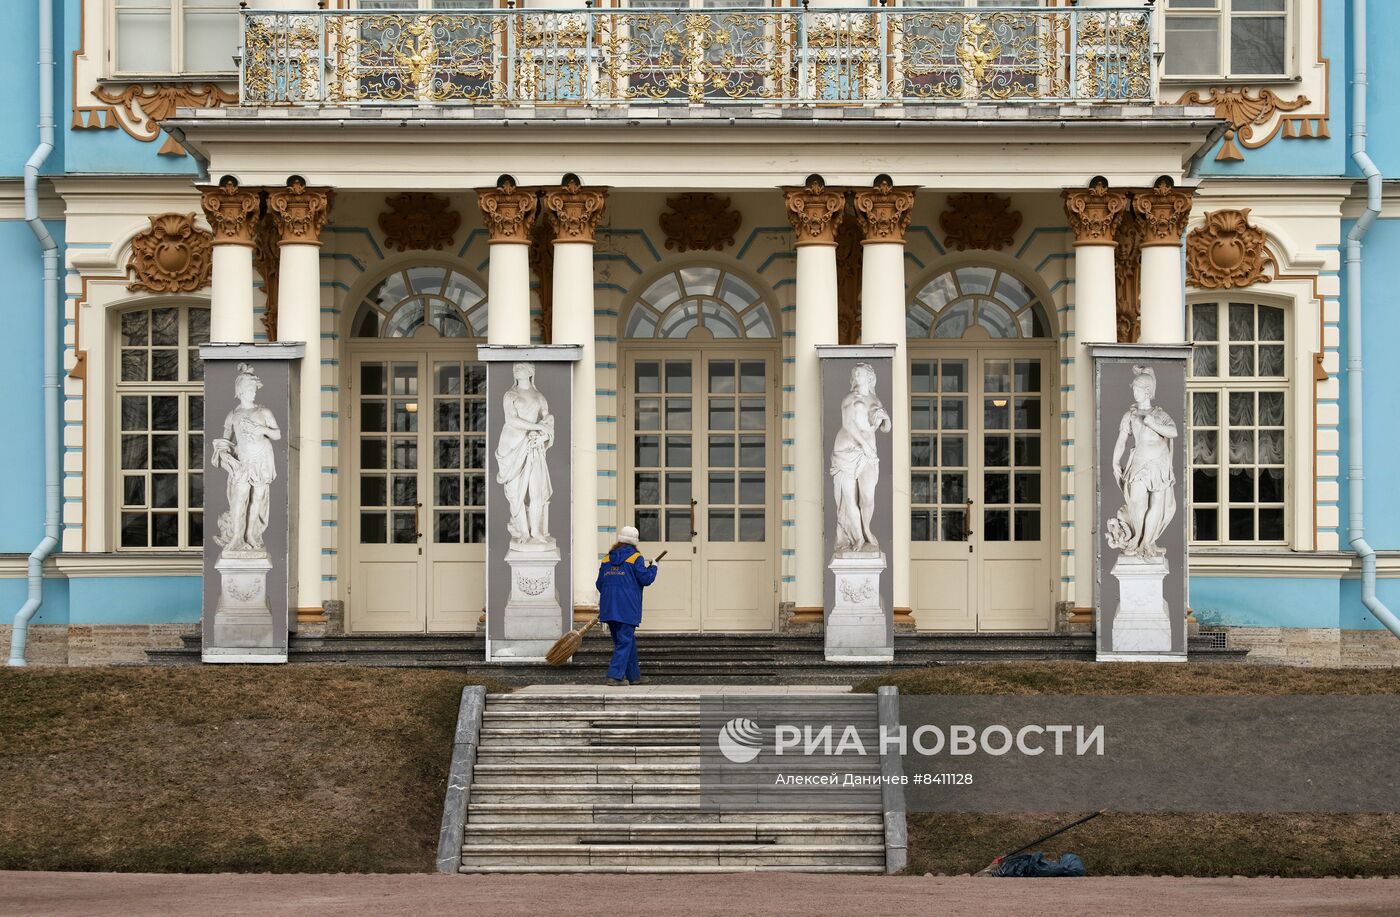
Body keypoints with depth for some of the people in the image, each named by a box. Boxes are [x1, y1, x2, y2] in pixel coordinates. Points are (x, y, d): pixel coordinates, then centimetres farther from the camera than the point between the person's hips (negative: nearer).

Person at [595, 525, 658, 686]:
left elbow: (600, 584, 13)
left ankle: (634, 676, 21)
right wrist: (652, 568, 10)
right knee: (624, 641, -4)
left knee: (628, 641, 15)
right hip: (628, 608, -6)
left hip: (609, 606, 6)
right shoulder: (635, 558, -5)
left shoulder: (607, 559, 12)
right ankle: (614, 676, -14)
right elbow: (645, 579, -8)